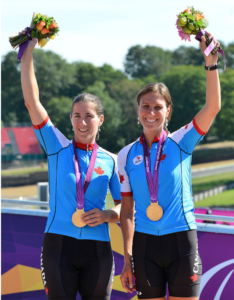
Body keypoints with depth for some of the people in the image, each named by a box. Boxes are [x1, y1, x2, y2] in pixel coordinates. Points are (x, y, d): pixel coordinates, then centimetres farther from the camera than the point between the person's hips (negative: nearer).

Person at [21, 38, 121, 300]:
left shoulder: (111, 160, 6)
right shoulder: (57, 148, 2)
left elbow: (124, 205, 12)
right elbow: (31, 101, -3)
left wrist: (107, 215, -10)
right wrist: (28, 52, -6)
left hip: (97, 249, 1)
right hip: (58, 245, -1)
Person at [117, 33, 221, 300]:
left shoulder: (181, 143, 0)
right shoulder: (126, 155, 5)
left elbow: (212, 107, -14)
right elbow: (127, 210, 6)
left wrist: (211, 63, -22)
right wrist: (127, 257, 2)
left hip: (181, 240, -2)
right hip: (145, 244, 2)